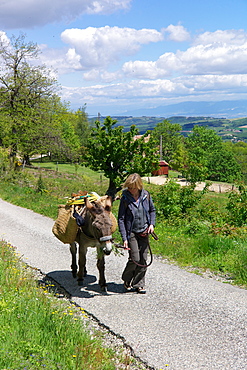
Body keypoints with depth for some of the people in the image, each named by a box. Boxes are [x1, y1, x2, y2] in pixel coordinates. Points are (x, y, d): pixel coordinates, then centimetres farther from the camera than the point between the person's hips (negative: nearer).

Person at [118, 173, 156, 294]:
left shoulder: (146, 195, -3)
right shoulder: (125, 198, -13)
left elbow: (152, 210, 13)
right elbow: (121, 219, -12)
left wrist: (152, 224, -4)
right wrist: (124, 238, -17)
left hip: (144, 232, 4)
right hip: (131, 233, -4)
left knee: (143, 259, 6)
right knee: (135, 259, -9)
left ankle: (139, 284, 20)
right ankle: (127, 280, 17)